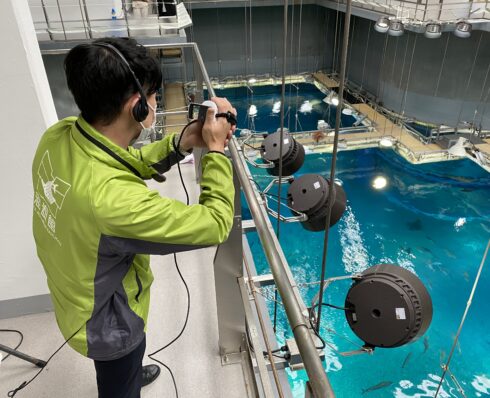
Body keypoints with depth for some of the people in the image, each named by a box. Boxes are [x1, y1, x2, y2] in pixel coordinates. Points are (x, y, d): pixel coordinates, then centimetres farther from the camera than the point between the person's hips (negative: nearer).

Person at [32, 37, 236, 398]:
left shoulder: (59, 136, -19)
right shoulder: (113, 198, -44)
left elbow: (127, 165, -1)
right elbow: (215, 224, -33)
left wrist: (181, 143, -14)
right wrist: (216, 151, -22)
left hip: (78, 290, 8)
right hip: (107, 322, -8)